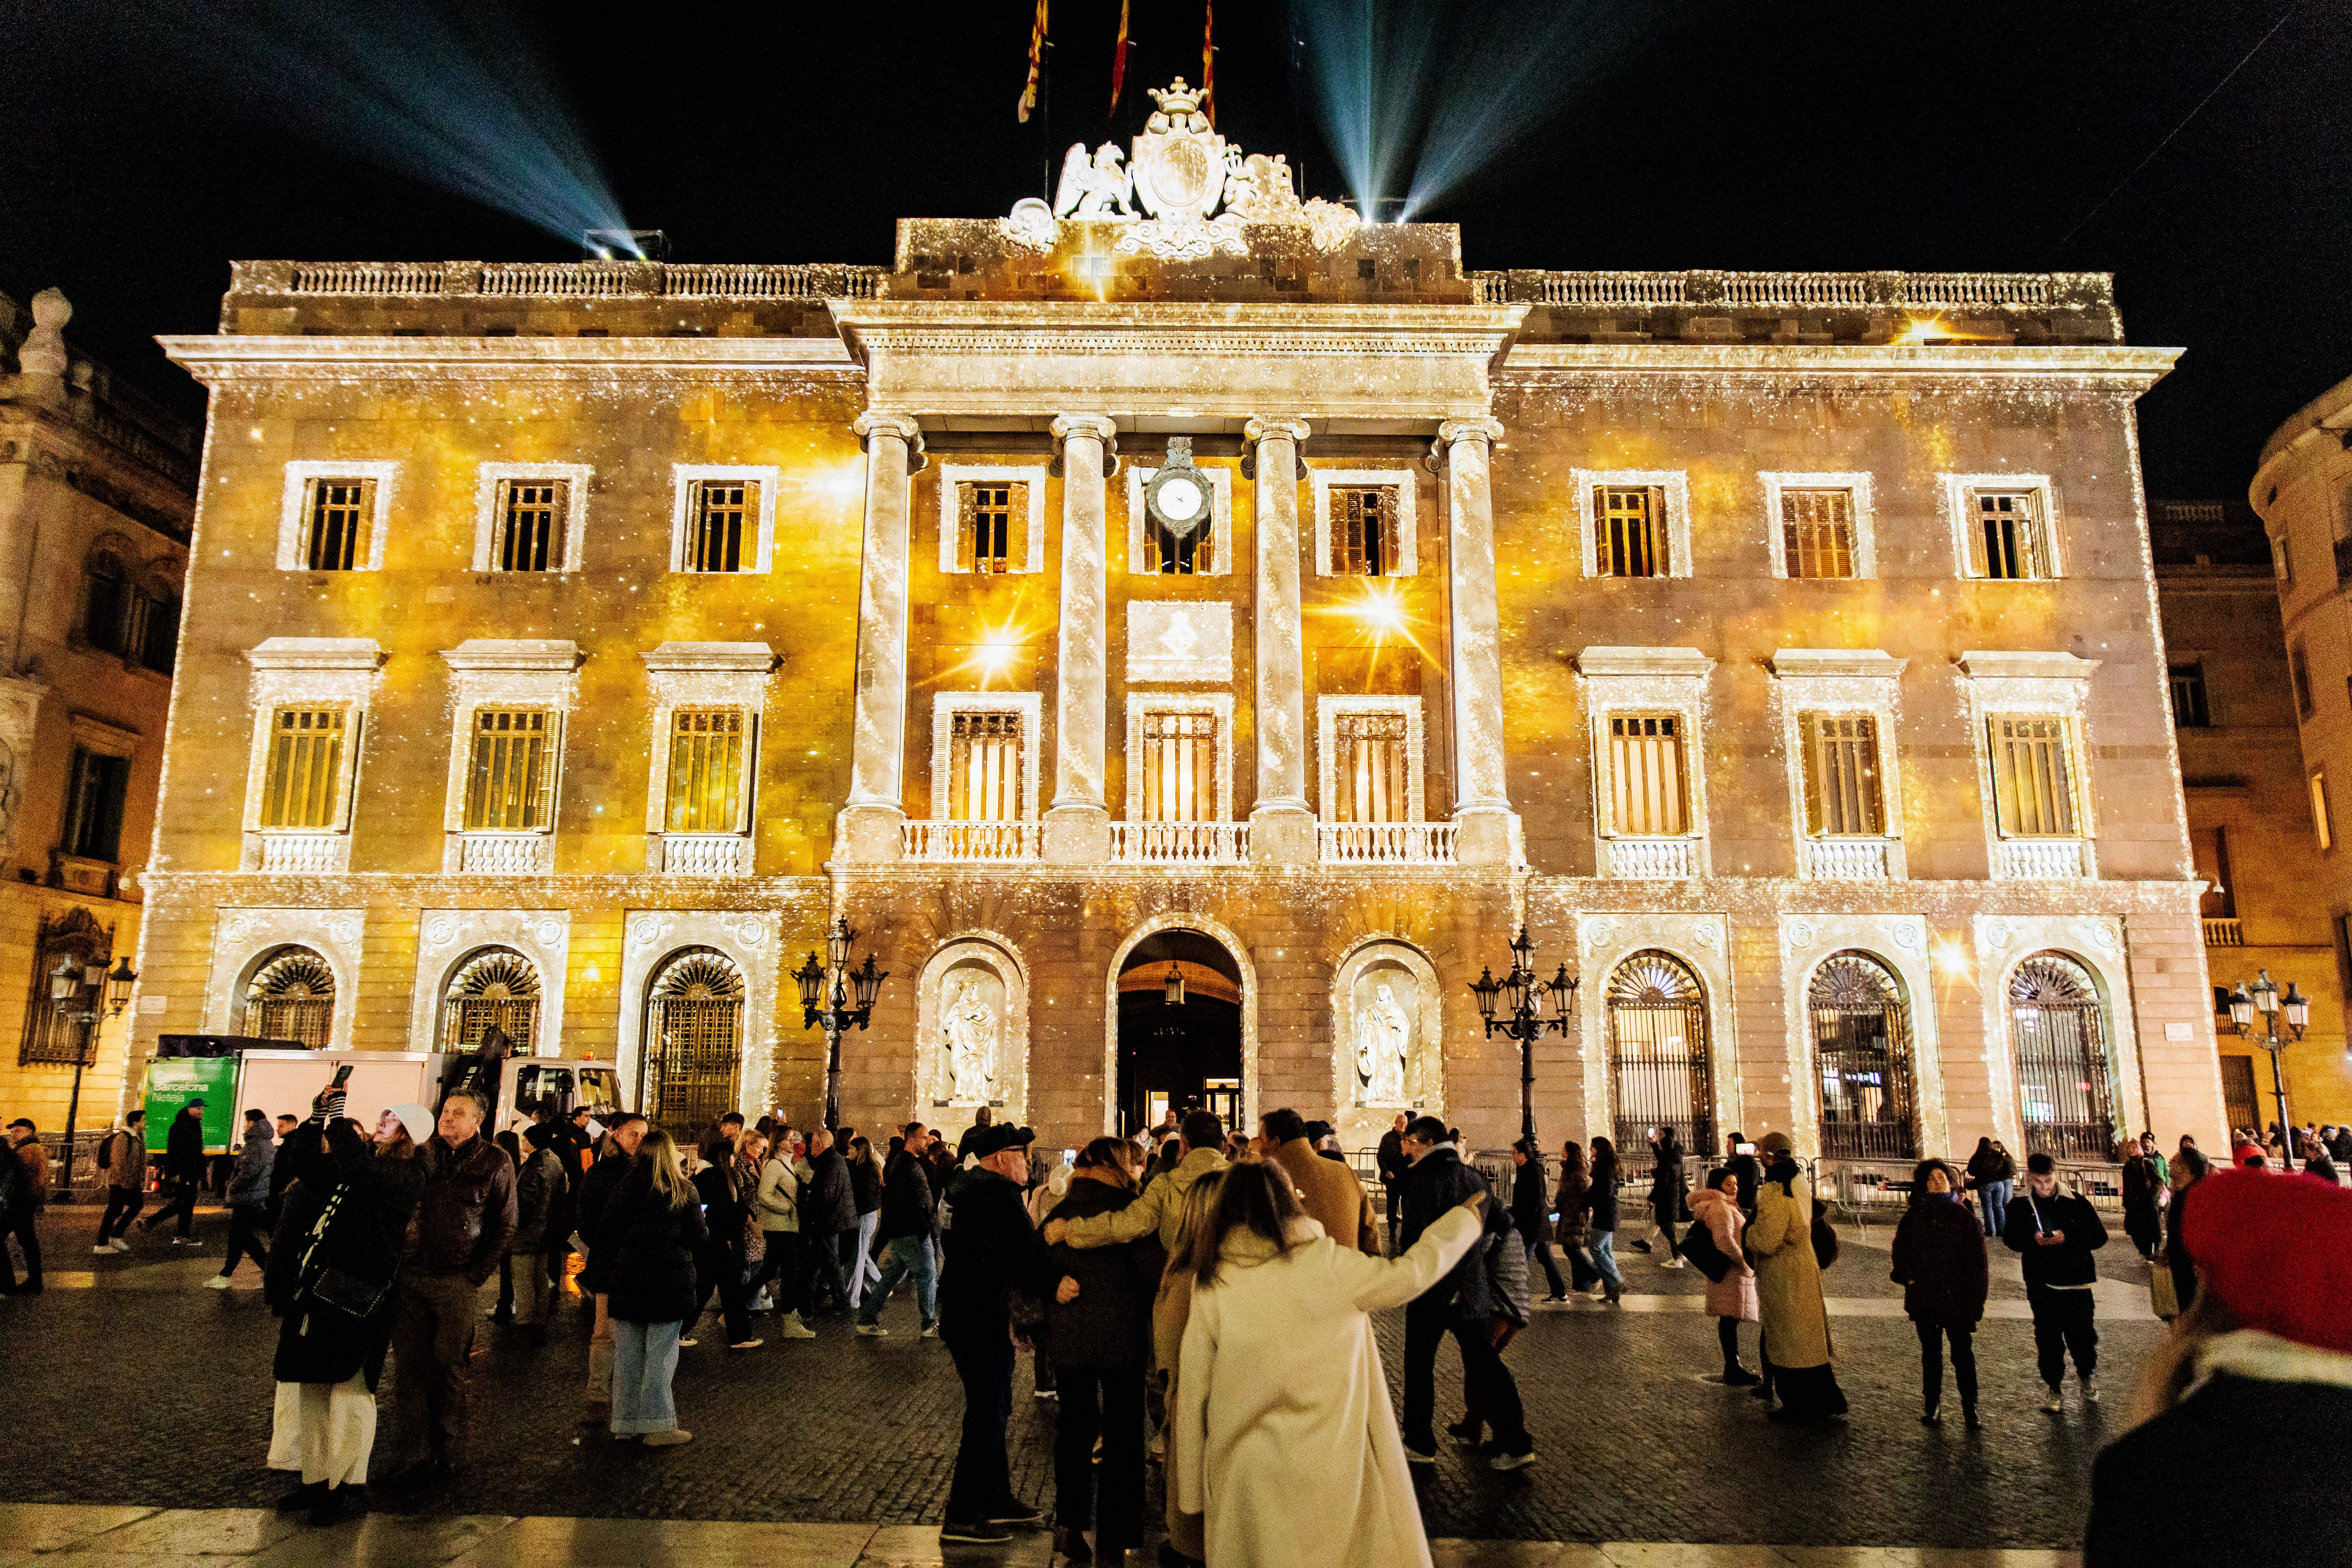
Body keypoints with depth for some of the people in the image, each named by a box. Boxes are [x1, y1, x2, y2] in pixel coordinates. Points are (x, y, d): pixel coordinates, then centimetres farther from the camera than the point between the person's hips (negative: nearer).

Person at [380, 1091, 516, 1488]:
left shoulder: (495, 1162, -1)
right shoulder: (422, 1154, 6)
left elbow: (505, 1225, 1)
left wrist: (477, 1275, -3)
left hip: (456, 1282, -2)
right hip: (409, 1276, 3)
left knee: (449, 1366, 4)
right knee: (409, 1366, 4)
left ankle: (444, 1447, 18)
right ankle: (410, 1457, 11)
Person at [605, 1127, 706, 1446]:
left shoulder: (627, 1186, 0)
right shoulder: (684, 1190, -4)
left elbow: (606, 1232, -3)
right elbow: (699, 1237, -5)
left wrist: (627, 1248, 15)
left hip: (629, 1280, 2)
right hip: (671, 1282, -2)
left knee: (627, 1354, 11)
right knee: (661, 1354, 3)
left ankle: (626, 1422, 18)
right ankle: (656, 1426, 4)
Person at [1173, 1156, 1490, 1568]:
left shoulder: (1210, 1285, -6)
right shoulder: (1328, 1264, -13)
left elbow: (1192, 1391, -1)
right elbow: (1411, 1273, -2)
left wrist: (1192, 1491, 10)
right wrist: (1468, 1217, 14)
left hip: (1244, 1477, 2)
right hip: (1325, 1472, -2)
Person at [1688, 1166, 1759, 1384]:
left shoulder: (1725, 1206, 17)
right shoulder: (1720, 1207, -18)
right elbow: (1725, 1241, -27)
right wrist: (1746, 1263, -19)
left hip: (1734, 1271, 11)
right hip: (1731, 1273, -11)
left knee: (1730, 1320, 15)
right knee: (1730, 1319, -5)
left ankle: (1733, 1366, 23)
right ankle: (1732, 1370, 0)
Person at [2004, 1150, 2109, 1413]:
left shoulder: (2077, 1202, -2)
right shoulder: (2019, 1205, 1)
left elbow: (2099, 1236, -3)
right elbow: (2011, 1238, 8)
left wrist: (2067, 1238, -18)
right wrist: (2033, 1240, -13)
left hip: (2076, 1282, -1)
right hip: (2041, 1283, 1)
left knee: (2082, 1334, 6)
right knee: (2048, 1339, 4)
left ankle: (2086, 1377, 35)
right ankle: (2055, 1390, 19)